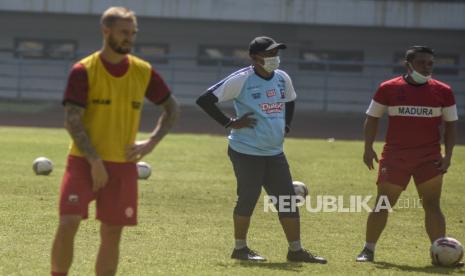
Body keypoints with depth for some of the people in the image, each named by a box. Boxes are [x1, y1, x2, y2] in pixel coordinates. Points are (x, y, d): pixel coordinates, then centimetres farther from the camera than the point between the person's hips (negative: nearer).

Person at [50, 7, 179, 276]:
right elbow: (72, 121, -12)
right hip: (83, 162, -3)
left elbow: (172, 108, 15)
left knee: (112, 233, 4)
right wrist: (95, 160, -19)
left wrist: (151, 143, 0)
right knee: (68, 224, -16)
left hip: (123, 165, 3)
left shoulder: (144, 72, 3)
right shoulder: (84, 71, -8)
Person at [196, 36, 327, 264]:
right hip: (247, 151, -7)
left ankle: (296, 250, 11)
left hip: (274, 153, 7)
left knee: (288, 199, 4)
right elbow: (205, 100, -15)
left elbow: (290, 102, 29)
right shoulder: (241, 80, -14)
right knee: (248, 199, -2)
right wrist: (230, 123, -16)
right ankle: (240, 248, 14)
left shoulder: (282, 78, 7)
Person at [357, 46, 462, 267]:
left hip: (429, 158, 0)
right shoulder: (388, 89, 0)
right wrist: (368, 148, -1)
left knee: (432, 205, -3)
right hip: (394, 156, 0)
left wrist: (447, 155, -2)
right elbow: (372, 118, 9)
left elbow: (450, 124, 8)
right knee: (382, 204, 1)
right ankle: (368, 250, 11)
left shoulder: (442, 91, 3)